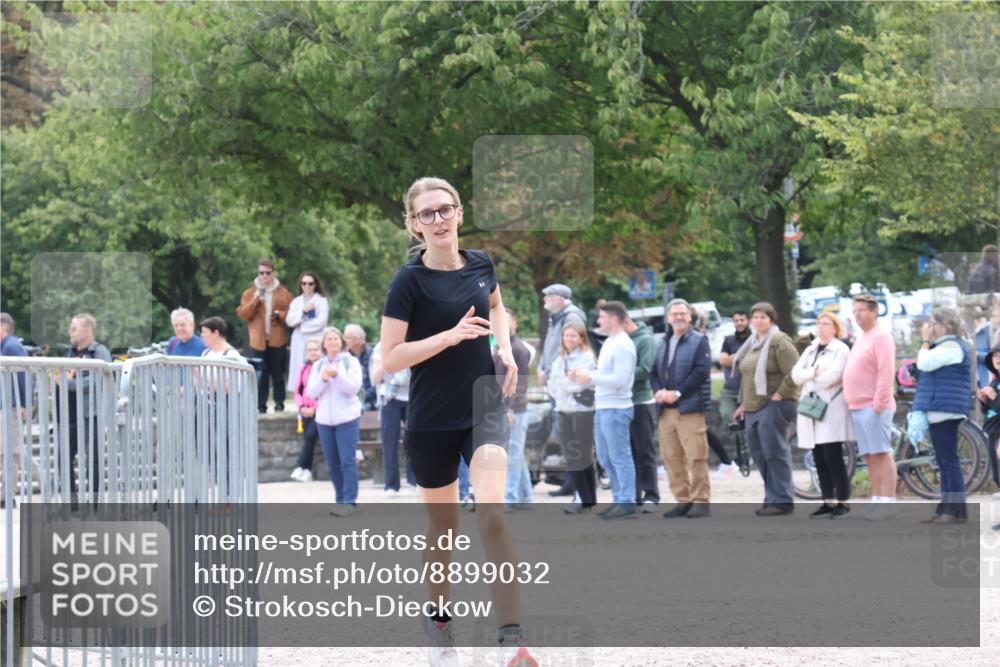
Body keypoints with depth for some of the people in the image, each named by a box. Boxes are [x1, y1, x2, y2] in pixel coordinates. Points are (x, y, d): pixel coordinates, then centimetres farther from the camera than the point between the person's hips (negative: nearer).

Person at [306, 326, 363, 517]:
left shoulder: (351, 362, 1)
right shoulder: (318, 365, 11)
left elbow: (354, 388, -8)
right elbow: (311, 392, 4)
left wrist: (337, 375, -21)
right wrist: (323, 379, -13)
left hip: (347, 418, -4)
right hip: (324, 420, 4)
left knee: (347, 460, -10)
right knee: (333, 463, 5)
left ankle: (349, 501, -11)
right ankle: (340, 500, 12)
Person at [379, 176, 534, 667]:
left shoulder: (481, 265, 1)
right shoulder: (409, 281, -12)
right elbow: (390, 358, -15)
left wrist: (505, 346, 6)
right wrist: (451, 335, -25)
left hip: (483, 408, 2)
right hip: (431, 420, -2)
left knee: (492, 515, -17)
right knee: (443, 528, 12)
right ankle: (439, 621, 35)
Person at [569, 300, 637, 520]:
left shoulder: (623, 345, -14)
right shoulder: (609, 343, 16)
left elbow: (620, 379, -21)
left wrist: (589, 378, -18)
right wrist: (581, 375, 7)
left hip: (616, 409, -10)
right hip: (602, 408, 10)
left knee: (620, 457, -7)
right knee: (606, 458, 14)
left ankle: (627, 503, -4)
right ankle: (619, 499, 20)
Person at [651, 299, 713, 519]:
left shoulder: (699, 341, -1)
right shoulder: (663, 344, 18)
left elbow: (701, 372, -12)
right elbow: (654, 371, 15)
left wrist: (678, 393, -15)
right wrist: (659, 391, -6)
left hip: (690, 408, -6)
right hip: (666, 409, 6)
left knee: (696, 457, -8)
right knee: (671, 458, 6)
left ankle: (701, 500, -3)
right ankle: (682, 500, 13)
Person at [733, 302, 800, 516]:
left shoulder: (779, 341, -10)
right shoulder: (752, 343, 18)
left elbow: (794, 373, -18)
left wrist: (779, 395, -17)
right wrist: (743, 403, 23)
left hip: (773, 406, -9)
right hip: (754, 408, 9)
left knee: (775, 453, -9)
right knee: (758, 452, 10)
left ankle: (782, 500, -6)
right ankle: (772, 498, 16)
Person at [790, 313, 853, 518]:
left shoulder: (841, 350, -2)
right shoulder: (810, 350, 19)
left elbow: (831, 377, -14)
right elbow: (796, 374, 7)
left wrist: (809, 378, -1)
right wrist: (814, 373, -9)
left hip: (831, 411, -7)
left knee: (833, 458, -10)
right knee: (819, 460, 5)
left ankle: (843, 502, -5)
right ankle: (828, 501, 9)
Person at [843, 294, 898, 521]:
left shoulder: (881, 337, -9)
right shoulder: (861, 338, 20)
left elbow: (886, 372, -17)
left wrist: (879, 403, -21)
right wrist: (852, 402, 17)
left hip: (874, 407, -9)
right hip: (858, 407, 9)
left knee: (881, 454, -10)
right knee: (870, 457, 9)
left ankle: (887, 503, -11)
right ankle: (877, 500, 11)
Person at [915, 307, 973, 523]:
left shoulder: (951, 347, -13)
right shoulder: (946, 346, 21)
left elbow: (924, 363, -19)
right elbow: (926, 365, 26)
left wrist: (925, 341, -7)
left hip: (945, 410, -11)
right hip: (939, 411, 11)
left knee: (949, 460, -12)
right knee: (944, 462, 11)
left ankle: (958, 511, -13)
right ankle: (945, 509, 14)